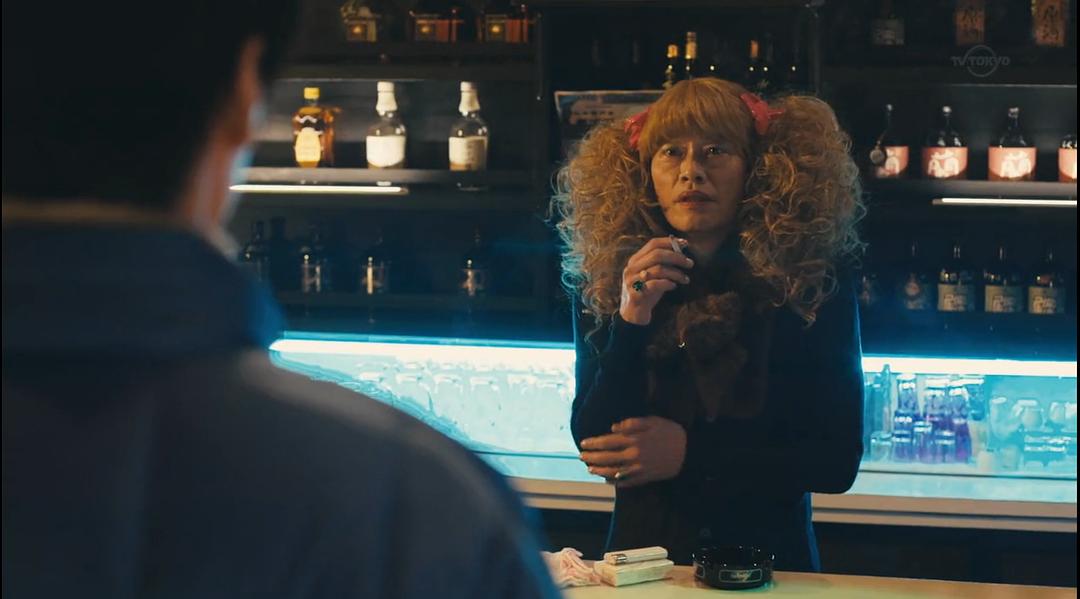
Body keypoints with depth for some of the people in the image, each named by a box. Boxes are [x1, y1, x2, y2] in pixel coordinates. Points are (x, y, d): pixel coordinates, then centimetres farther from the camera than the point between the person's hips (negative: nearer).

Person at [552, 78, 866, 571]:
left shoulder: (811, 280, -5)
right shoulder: (605, 281, -1)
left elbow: (837, 460, -6)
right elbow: (594, 444, -6)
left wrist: (690, 455, -13)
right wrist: (632, 322, -18)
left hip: (768, 558, -1)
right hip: (644, 554, 1)